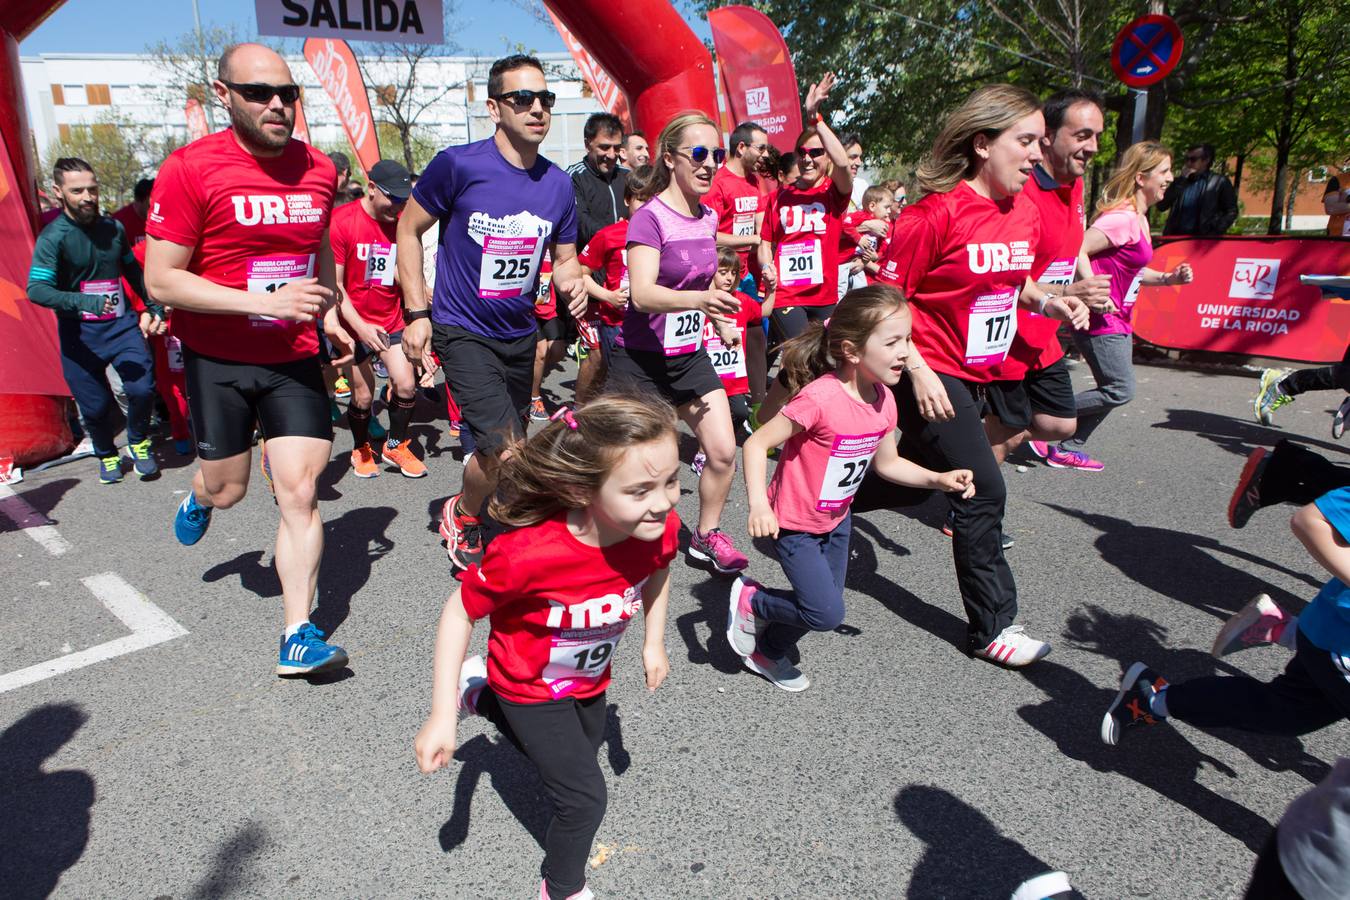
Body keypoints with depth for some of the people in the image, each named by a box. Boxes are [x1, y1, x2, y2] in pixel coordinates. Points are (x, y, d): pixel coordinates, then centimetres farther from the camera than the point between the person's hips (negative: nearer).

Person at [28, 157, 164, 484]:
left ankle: (139, 443, 14)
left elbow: (133, 272, 20)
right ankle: (107, 456, 30)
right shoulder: (53, 237, -10)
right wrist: (83, 303, -35)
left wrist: (153, 307, 15)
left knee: (142, 388, -13)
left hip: (122, 324, 3)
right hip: (80, 334, -3)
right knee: (95, 406, 3)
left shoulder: (113, 228, 5)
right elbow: (36, 289, -20)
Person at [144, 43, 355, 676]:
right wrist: (265, 301, -25)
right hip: (218, 359, -2)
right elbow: (161, 281, -15)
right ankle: (200, 496, 52)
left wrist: (328, 313, 8)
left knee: (299, 494, -5)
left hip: (294, 358, 2)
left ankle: (298, 636, 3)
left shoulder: (318, 170, 2)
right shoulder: (191, 168, -13)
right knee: (227, 490, 12)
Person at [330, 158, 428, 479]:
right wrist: (361, 327, -21)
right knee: (363, 395, 1)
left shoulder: (401, 223, 0)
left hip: (391, 321, 4)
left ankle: (396, 445, 19)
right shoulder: (341, 222, -13)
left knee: (406, 385, -5)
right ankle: (361, 449, 28)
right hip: (355, 324, -3)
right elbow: (334, 285, -13)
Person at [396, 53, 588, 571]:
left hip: (520, 334, 6)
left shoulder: (558, 184, 0)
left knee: (500, 452, 16)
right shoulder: (458, 165, -14)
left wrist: (572, 282, -14)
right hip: (463, 331, -5)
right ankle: (461, 514, 13)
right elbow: (408, 230, -3)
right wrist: (418, 312, -8)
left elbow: (564, 258, 11)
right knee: (507, 450, -18)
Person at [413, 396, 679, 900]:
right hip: (530, 687, -6)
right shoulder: (528, 554, -43)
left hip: (589, 679, 6)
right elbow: (460, 612, -27)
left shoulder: (661, 529, -27)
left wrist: (654, 642, 3)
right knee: (585, 798, -2)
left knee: (579, 755, 30)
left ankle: (482, 698, 49)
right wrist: (441, 717, -25)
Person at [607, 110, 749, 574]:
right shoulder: (649, 218, -16)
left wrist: (720, 320, 25)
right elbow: (642, 293, -30)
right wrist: (700, 299, -44)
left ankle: (706, 535, 20)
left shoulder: (708, 218, 7)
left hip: (691, 357, 7)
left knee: (724, 452, 0)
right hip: (641, 360, -6)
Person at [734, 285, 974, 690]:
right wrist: (758, 505, -36)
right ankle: (749, 599, 14)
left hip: (837, 521, 8)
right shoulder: (819, 398, -30)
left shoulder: (883, 399, -5)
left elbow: (886, 462, 9)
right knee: (827, 613, -11)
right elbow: (757, 443, -26)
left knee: (823, 608, 15)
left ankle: (767, 653, 41)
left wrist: (937, 479, -4)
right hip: (794, 524, -8)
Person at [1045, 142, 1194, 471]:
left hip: (1117, 320, 10)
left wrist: (1167, 278, 8)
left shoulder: (1139, 220, 14)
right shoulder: (1123, 218, -17)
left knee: (1116, 389, 11)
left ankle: (1069, 449, 17)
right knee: (1121, 390, -10)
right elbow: (1077, 250, -26)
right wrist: (1093, 294, -26)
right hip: (1100, 318, -10)